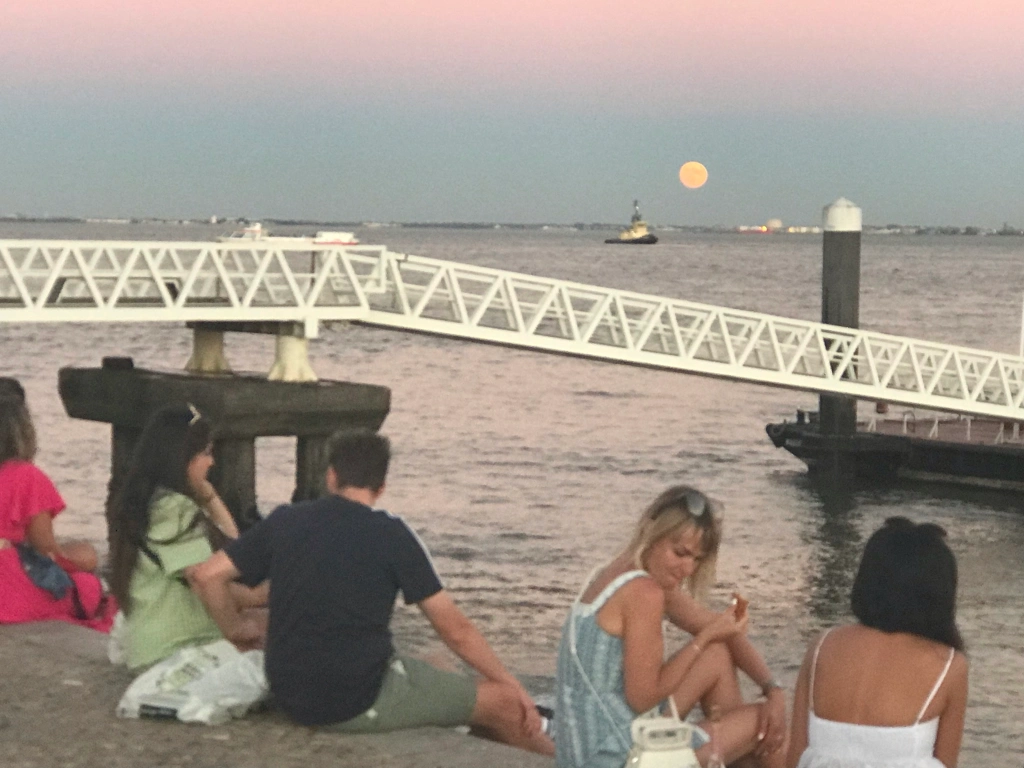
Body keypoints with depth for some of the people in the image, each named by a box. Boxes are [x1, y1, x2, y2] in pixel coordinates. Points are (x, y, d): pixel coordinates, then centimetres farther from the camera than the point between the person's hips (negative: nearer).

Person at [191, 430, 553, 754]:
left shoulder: (285, 520, 3)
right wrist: (514, 687, 3)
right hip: (359, 704, -6)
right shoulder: (391, 534, -8)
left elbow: (208, 575, 2)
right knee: (503, 702, 7)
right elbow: (454, 629, -7)